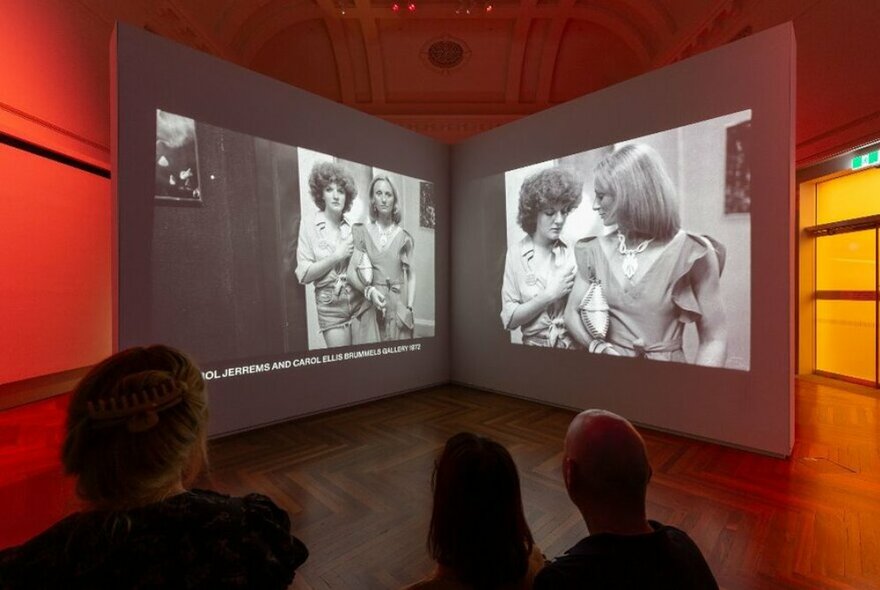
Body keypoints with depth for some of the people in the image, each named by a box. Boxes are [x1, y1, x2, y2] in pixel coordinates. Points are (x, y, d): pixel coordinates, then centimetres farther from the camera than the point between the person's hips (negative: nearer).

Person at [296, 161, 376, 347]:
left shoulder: (354, 226, 6)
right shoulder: (309, 225, -2)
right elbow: (303, 275, -6)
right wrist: (336, 256, -13)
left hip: (362, 302, 2)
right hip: (331, 307, -2)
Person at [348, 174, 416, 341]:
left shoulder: (403, 236, 3)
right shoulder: (362, 232, 2)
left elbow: (411, 274, 2)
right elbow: (351, 272, -3)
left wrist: (410, 307, -6)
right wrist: (369, 291, -20)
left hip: (399, 303, 0)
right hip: (372, 304, 0)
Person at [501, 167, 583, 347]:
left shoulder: (572, 252, 1)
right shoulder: (516, 253, -4)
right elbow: (509, 318, -6)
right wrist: (549, 295, -13)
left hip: (574, 344, 1)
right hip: (534, 346, -1)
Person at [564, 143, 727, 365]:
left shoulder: (691, 252, -7)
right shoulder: (594, 250, 1)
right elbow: (572, 313, 3)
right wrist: (599, 348, -12)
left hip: (666, 361, -1)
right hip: (611, 363, 2)